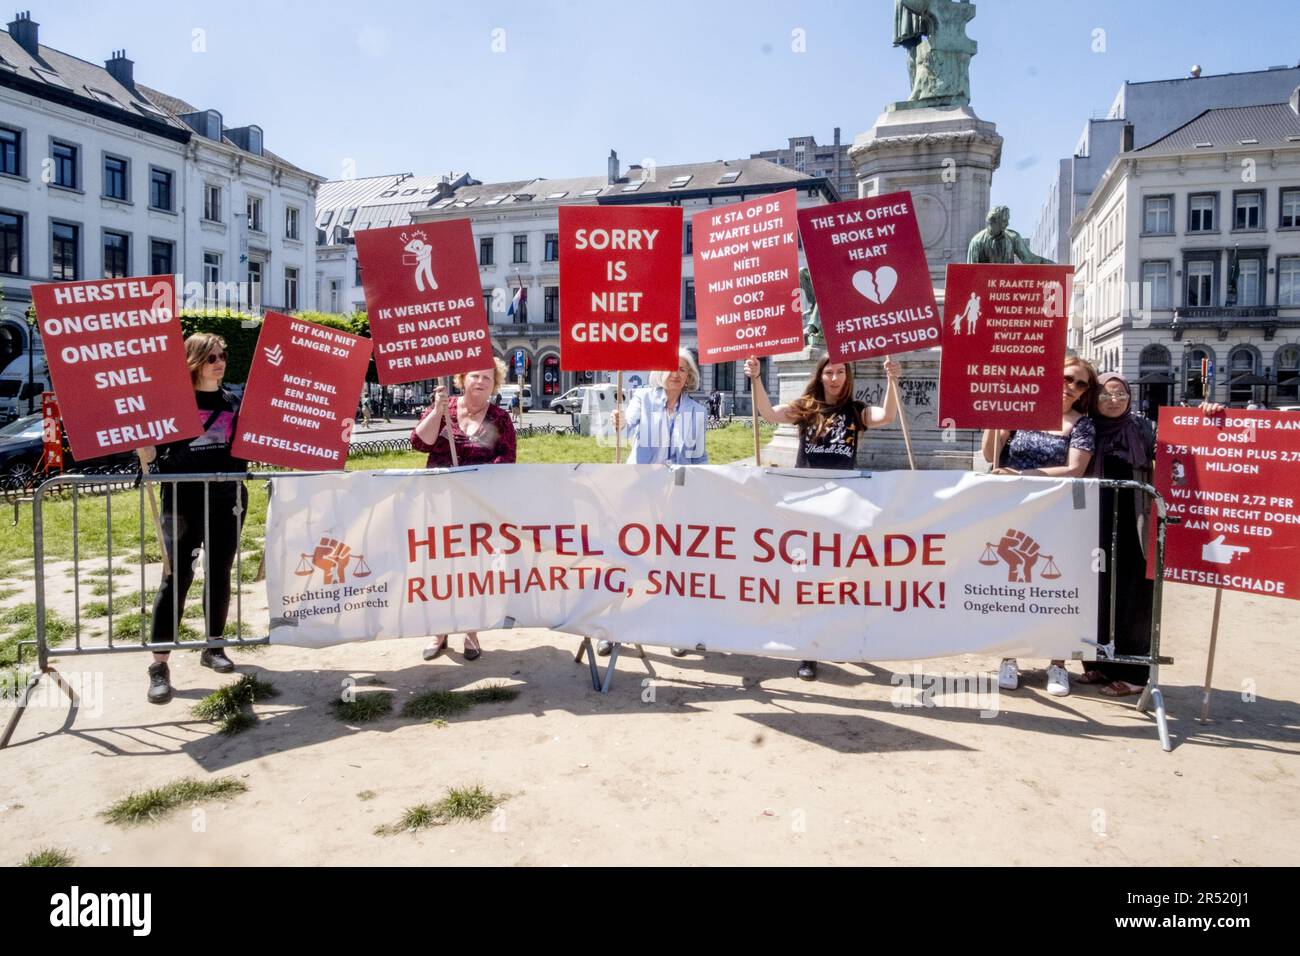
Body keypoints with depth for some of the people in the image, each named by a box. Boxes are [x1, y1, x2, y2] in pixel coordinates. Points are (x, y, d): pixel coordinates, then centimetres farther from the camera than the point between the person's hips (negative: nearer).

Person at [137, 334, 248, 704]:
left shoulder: (234, 401, 11)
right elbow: (149, 454, -3)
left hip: (227, 499, 4)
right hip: (183, 500, -4)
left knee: (220, 574, 10)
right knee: (177, 576, -9)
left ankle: (214, 647, 25)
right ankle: (160, 664, -5)